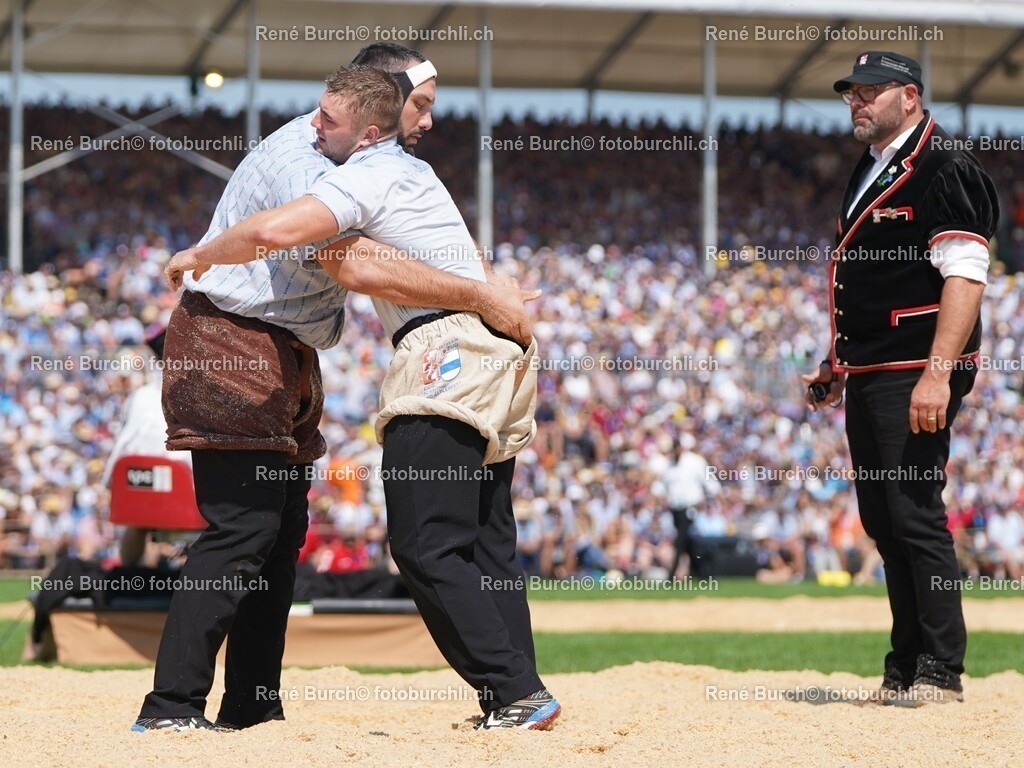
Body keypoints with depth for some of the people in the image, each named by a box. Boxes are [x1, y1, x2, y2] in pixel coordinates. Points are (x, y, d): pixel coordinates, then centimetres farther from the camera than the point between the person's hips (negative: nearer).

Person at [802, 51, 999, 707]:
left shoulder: (943, 168, -10)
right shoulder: (869, 173, 19)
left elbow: (965, 276, -18)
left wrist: (938, 372, -25)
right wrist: (837, 363, 21)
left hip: (917, 375, -10)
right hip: (868, 377, 10)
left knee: (915, 514, -12)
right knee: (882, 520, 10)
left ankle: (940, 673, -8)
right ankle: (906, 670, 15)